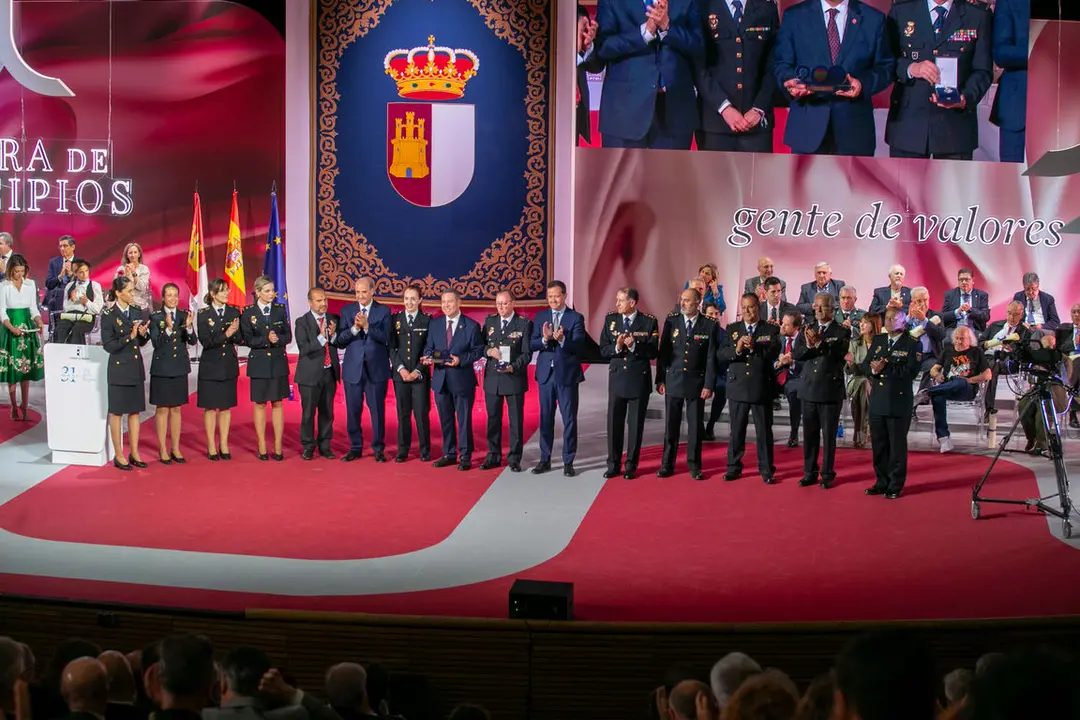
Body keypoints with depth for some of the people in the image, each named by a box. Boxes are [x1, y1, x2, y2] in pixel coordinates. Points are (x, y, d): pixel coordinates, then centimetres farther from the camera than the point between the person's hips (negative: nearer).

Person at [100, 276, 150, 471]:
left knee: (135, 411, 10)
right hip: (119, 369, -6)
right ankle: (118, 455, 10)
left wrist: (143, 334, -8)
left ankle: (134, 453, 18)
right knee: (117, 412, 3)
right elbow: (108, 345, -13)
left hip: (136, 368, 6)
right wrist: (129, 337, -21)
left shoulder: (137, 312, 7)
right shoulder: (109, 316, -10)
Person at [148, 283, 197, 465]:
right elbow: (156, 343, -14)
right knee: (162, 409, 2)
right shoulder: (155, 317, -5)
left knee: (176, 409, 11)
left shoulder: (184, 315, 3)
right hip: (162, 369, -3)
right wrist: (168, 329, -28)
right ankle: (163, 450, 9)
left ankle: (175, 449, 18)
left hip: (179, 368, 3)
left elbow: (193, 341, -4)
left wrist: (189, 327, -23)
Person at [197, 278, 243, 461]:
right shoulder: (203, 314, -5)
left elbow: (239, 340, 0)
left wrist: (235, 333, -22)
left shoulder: (234, 312, 4)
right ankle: (211, 447, 10)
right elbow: (205, 341, -12)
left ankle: (223, 445, 16)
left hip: (229, 366, 3)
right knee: (210, 407, 2)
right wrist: (226, 334, -23)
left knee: (226, 407, 8)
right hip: (210, 366, -3)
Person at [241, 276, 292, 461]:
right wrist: (267, 340, -18)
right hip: (259, 363, -1)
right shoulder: (249, 312, -1)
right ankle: (262, 448, 10)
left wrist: (277, 339, -17)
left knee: (277, 403, 4)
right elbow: (248, 339, -5)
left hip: (278, 362, 1)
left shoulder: (280, 310, 5)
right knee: (259, 404, 3)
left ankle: (278, 447, 7)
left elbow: (288, 336, 3)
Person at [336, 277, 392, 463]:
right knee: (353, 410, 6)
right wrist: (354, 328, -17)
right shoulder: (347, 311, 7)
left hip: (376, 369, -2)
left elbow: (385, 338, -10)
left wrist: (367, 326, -21)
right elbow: (340, 341, 0)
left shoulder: (383, 311, 1)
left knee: (377, 409, 2)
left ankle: (378, 448, 12)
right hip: (353, 369, 2)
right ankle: (355, 448, 18)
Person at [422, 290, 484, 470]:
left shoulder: (471, 325, -3)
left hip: (462, 379, -4)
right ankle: (449, 454, 22)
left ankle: (465, 456, 7)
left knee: (464, 419, 0)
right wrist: (428, 357, -11)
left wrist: (461, 360, -19)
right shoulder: (435, 324, 9)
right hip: (440, 379, 4)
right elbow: (428, 347, 11)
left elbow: (477, 351, -4)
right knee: (445, 419, 11)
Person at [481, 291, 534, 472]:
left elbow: (527, 353, -8)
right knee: (493, 418, 10)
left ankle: (514, 458, 11)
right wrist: (488, 351, -12)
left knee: (516, 420, 2)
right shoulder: (489, 321, 8)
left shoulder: (524, 323, -5)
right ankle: (493, 456, 19)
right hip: (492, 378, 4)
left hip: (514, 377, -3)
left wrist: (513, 367, -23)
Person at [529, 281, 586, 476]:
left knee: (569, 419, 1)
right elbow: (532, 345, -2)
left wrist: (562, 339, -31)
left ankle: (568, 462, 9)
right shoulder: (540, 317, 5)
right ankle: (545, 460, 19)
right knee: (545, 418, 9)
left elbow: (577, 346, -13)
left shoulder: (576, 318, -4)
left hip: (567, 374, -3)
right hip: (545, 374, 3)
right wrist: (545, 339, -22)